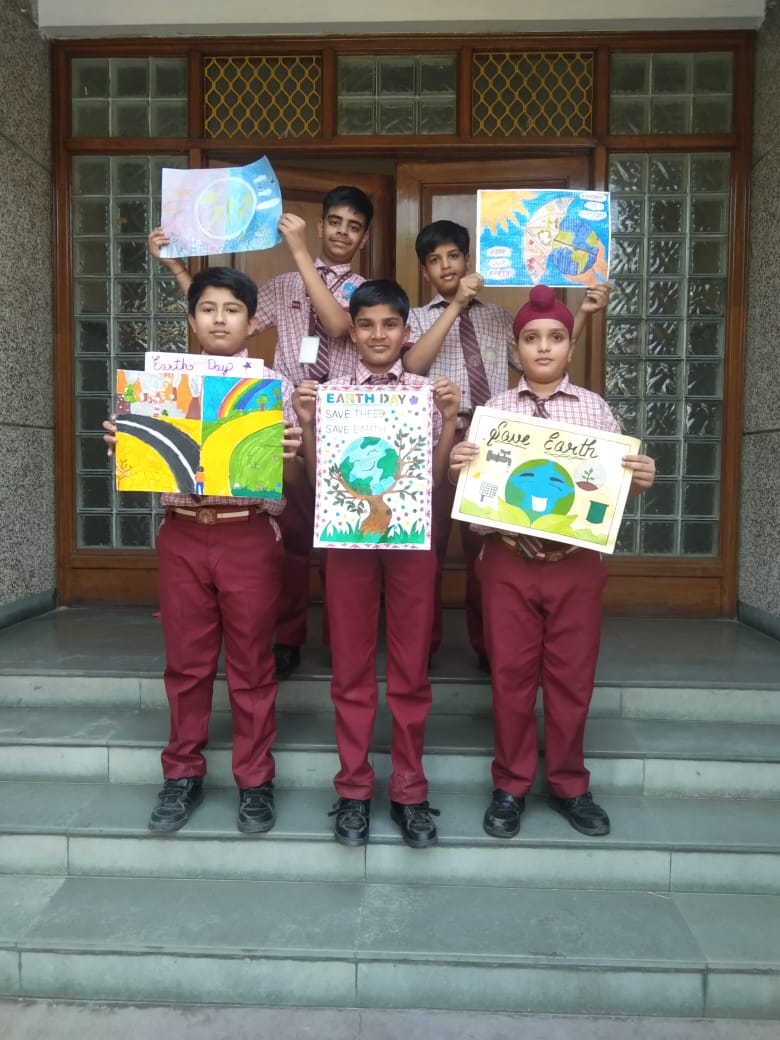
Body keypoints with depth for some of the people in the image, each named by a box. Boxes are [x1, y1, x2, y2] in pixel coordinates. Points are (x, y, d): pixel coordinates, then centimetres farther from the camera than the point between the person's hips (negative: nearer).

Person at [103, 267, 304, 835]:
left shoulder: (273, 384, 0)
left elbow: (293, 475, -1)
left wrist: (291, 454, -22)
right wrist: (121, 444, -9)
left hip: (249, 536, -2)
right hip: (183, 535, 3)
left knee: (251, 664, 8)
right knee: (186, 661, 12)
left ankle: (255, 779, 24)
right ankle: (183, 773, 29)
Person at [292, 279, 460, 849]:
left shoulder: (427, 391, 4)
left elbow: (435, 475, 1)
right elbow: (318, 477, 3)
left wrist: (450, 420, -10)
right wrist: (306, 423, -9)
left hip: (411, 536, 0)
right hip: (348, 535, 0)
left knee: (411, 669, 7)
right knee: (351, 667, 8)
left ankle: (409, 789, 22)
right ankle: (353, 787, 23)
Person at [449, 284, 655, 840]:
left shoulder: (596, 408, 4)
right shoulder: (493, 409, 3)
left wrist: (639, 480, -14)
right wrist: (456, 466, -17)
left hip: (577, 561, 1)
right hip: (508, 560, 0)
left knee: (572, 676, 10)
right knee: (511, 673, 9)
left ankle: (570, 785, 30)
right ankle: (511, 786, 27)